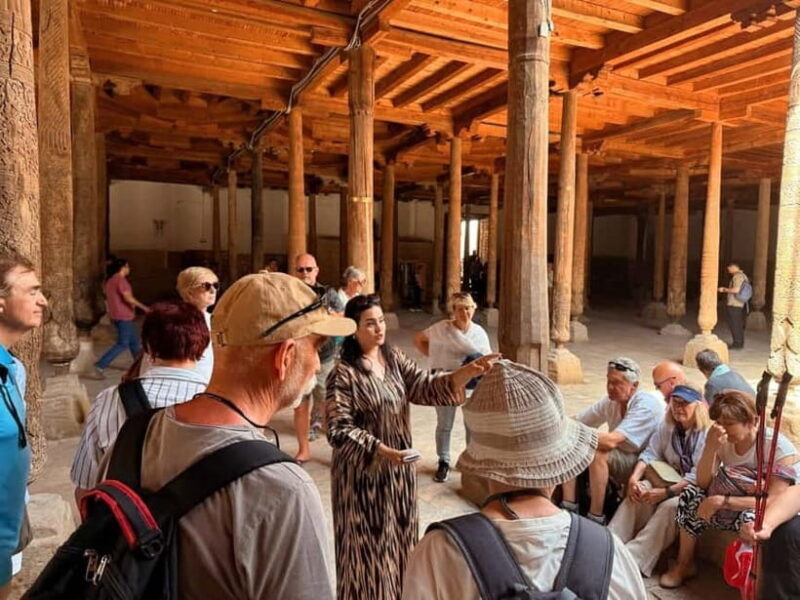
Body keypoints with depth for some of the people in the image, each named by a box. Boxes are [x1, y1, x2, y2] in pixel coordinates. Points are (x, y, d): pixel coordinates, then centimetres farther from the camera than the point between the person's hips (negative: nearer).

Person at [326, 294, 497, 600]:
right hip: (363, 472, -6)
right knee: (370, 541, 9)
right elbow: (339, 431, -18)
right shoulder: (343, 374, -17)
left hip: (399, 467, 6)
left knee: (397, 533, 20)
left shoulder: (394, 359, 0)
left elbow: (426, 387, -10)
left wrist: (466, 373, -26)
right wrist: (384, 452, -26)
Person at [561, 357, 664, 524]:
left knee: (598, 453, -33)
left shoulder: (646, 405, -23)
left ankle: (596, 518, -19)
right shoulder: (610, 401, -2)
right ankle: (569, 507, -6)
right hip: (618, 458, 7)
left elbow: (611, 441, -35)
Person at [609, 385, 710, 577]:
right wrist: (634, 478, -17)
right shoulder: (667, 427, 8)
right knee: (641, 490, -22)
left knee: (669, 506, -34)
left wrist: (666, 493, -28)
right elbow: (651, 453, 1)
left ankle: (633, 559, -37)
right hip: (671, 480, 6)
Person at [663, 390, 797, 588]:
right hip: (733, 510, 5)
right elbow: (703, 484, -13)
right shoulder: (723, 441, -9)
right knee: (691, 492, -15)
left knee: (751, 518, -36)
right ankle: (684, 565, 0)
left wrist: (722, 501, -33)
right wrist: (710, 448, -28)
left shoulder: (779, 447, -23)